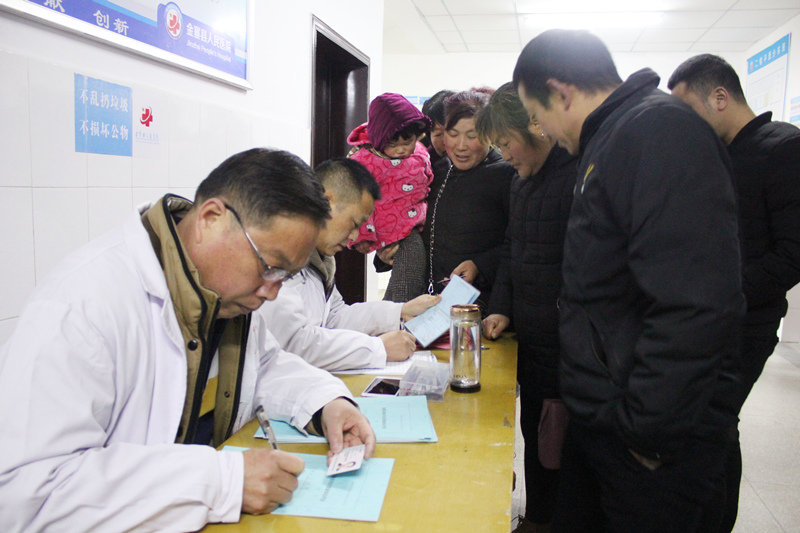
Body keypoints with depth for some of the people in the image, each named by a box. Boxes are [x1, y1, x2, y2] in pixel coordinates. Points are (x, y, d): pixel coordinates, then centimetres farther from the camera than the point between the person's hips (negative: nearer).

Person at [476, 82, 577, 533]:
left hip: (565, 344, -8)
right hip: (530, 341, 9)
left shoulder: (578, 175, -18)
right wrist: (502, 309, 10)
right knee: (533, 433, 19)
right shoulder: (522, 181, 12)